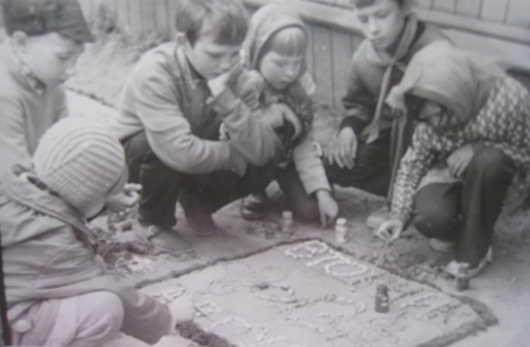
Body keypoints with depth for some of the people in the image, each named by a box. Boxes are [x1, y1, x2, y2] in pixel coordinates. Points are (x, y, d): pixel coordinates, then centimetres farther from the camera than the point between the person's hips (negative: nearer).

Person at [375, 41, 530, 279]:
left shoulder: (509, 100, -29)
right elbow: (412, 164, -11)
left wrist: (477, 148, -30)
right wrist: (399, 215, -22)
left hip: (491, 170, -1)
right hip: (449, 172, 1)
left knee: (489, 161, -37)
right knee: (429, 217, -30)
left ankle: (474, 249, -16)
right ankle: (455, 230, 11)